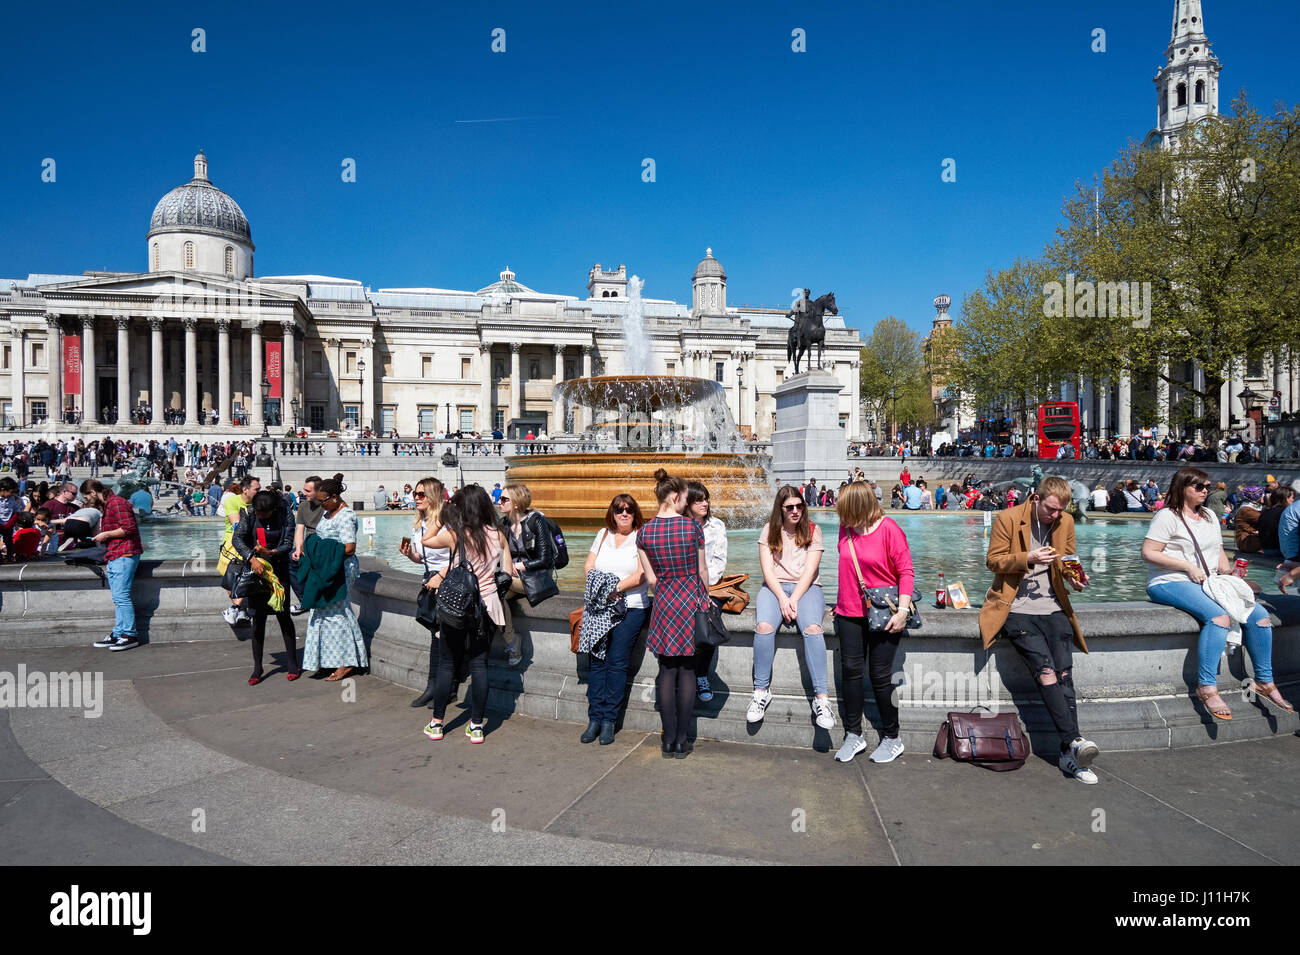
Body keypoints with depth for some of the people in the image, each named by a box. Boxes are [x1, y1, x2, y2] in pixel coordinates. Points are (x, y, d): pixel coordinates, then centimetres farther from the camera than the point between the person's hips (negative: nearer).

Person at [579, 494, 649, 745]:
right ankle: (595, 718, 5)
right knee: (596, 660, -2)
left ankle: (609, 720, 2)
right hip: (599, 605, 4)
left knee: (617, 662, -6)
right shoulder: (603, 535, 16)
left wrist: (617, 587, -15)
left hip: (630, 607, -3)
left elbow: (641, 575, -6)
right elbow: (588, 567, 12)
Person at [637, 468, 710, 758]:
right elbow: (702, 570, 0)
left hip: (664, 603, 2)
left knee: (667, 670, 10)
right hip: (692, 598, -1)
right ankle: (682, 741, 11)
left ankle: (668, 741, 14)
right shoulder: (693, 527, -10)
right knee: (687, 670, 6)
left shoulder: (644, 532, -4)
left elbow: (651, 577, 1)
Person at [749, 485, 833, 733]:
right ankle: (761, 691, -16)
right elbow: (767, 570, 1)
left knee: (812, 628, -31)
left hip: (806, 587, -1)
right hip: (775, 587, 1)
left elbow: (810, 571, -3)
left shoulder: (812, 531, 5)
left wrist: (794, 599, -15)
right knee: (764, 626, -29)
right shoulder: (769, 531, 8)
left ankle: (821, 697, -27)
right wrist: (782, 598, -14)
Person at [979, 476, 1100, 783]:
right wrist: (1027, 558, -19)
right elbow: (993, 560, -4)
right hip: (1017, 610, -4)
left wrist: (1074, 578, -3)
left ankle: (1069, 756, -7)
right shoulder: (1008, 519, -5)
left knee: (1064, 674, -9)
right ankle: (1074, 741, -19)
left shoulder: (1066, 522, 9)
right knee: (1046, 671, -20)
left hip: (1053, 608, 4)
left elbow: (1067, 560, 19)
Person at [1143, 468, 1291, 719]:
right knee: (1219, 616, -32)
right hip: (1171, 583, -8)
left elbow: (1219, 552, 24)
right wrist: (1188, 566, -16)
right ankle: (1207, 687, -29)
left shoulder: (1209, 516, 19)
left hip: (1208, 584, 8)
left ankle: (1264, 682, 4)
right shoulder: (1168, 516, -6)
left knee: (1259, 614, -9)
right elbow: (1148, 553, -13)